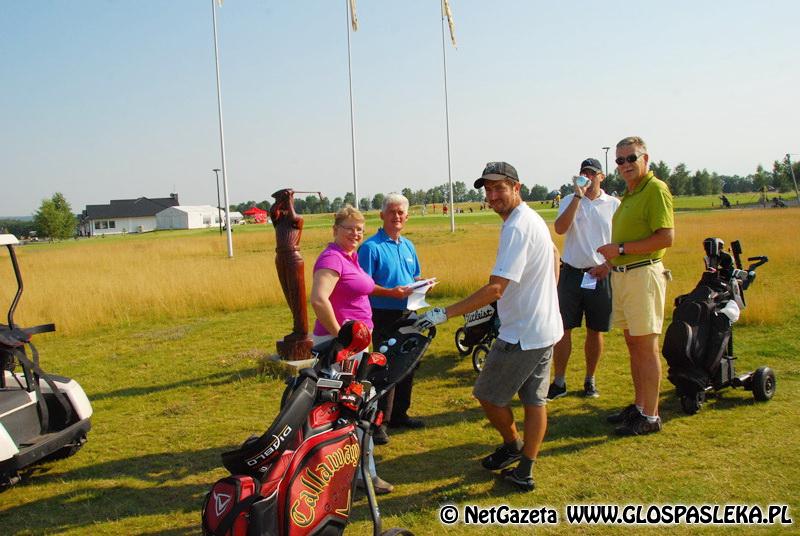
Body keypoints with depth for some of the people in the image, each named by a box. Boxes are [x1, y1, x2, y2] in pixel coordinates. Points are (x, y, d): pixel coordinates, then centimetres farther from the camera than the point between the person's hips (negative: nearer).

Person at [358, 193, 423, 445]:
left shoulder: (408, 246, 15)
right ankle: (379, 422, 3)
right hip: (384, 316, -8)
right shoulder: (371, 247, -10)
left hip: (407, 314, 8)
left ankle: (399, 414, 28)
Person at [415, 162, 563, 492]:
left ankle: (512, 445, 29)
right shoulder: (534, 219, 10)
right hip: (546, 330, 10)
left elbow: (495, 289, -31)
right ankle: (524, 471, 22)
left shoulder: (516, 227, -23)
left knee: (487, 393, 8)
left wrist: (445, 313, -31)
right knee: (535, 399, 13)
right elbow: (554, 254, 30)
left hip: (521, 334, -10)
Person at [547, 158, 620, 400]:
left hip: (601, 275, 1)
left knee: (595, 331, 9)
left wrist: (608, 265, -7)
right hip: (571, 273, 0)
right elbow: (560, 228, -15)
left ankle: (590, 380, 24)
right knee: (562, 328, -1)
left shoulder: (614, 205, 5)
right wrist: (578, 197, -17)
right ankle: (559, 382, 9)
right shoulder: (570, 201, 4)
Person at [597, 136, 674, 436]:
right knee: (632, 343, 14)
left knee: (646, 346, -4)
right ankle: (638, 406, 25)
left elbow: (666, 237, -20)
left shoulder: (656, 189, -11)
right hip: (621, 274, 9)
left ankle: (650, 417, 5)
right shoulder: (629, 193, 17)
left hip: (643, 274, -9)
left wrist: (620, 249, -18)